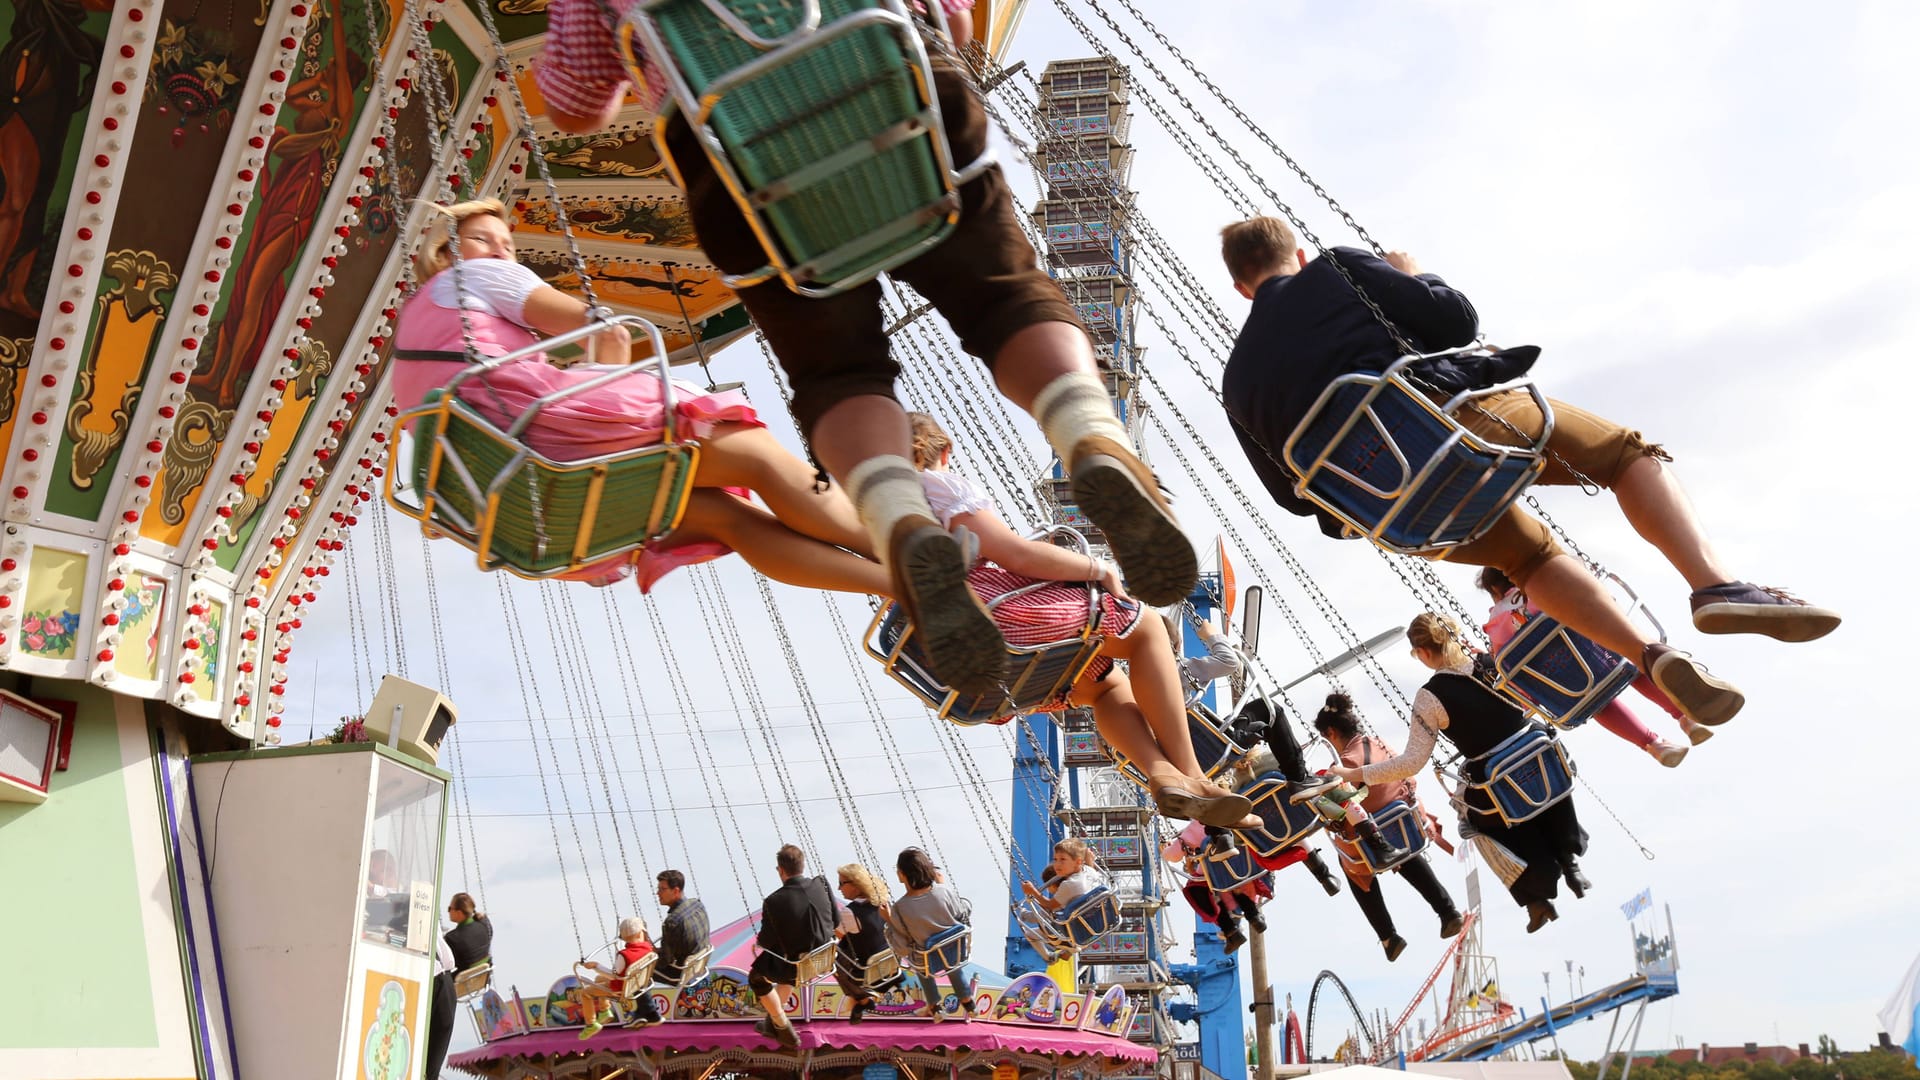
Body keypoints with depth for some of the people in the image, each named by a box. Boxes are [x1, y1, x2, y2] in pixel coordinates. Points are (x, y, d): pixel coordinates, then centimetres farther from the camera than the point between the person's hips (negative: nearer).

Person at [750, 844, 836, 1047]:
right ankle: (774, 1022, 45)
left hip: (796, 967, -5)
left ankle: (785, 1031, 31)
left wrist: (759, 940, 11)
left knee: (756, 977, 25)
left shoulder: (774, 901, -25)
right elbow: (835, 920, -1)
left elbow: (766, 941, -12)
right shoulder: (822, 884, -13)